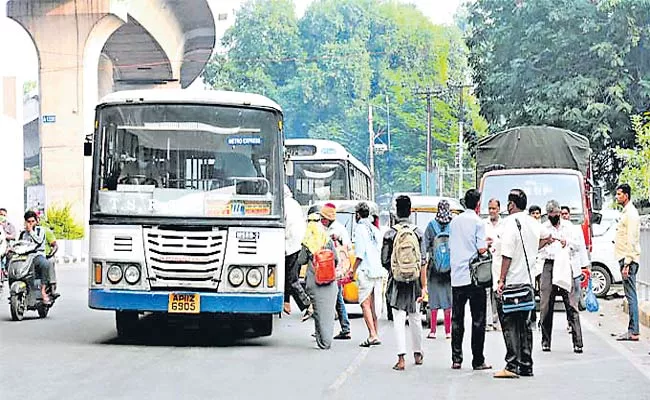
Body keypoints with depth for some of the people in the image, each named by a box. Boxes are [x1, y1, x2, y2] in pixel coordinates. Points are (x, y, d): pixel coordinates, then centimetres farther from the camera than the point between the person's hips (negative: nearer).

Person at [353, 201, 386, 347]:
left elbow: (360, 254, -12)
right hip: (379, 271, 7)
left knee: (365, 303, -6)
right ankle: (375, 334, 15)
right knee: (374, 304, 12)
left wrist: (353, 270, -6)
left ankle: (373, 335, -16)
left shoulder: (359, 228, -6)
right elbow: (380, 251, 16)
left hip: (366, 271, -7)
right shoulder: (374, 229, 16)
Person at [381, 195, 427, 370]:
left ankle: (401, 358, -11)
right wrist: (423, 286, -3)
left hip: (397, 282, -2)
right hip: (414, 280, 2)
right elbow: (423, 262, -5)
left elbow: (385, 261, -5)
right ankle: (418, 354, 30)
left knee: (399, 319, -2)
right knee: (415, 318, 16)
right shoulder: (417, 232, -3)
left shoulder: (390, 233, -6)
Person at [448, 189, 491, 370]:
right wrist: (488, 244, 8)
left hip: (456, 277, 5)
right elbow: (481, 249, -13)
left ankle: (456, 359, 6)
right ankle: (478, 361, 0)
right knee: (478, 320, 0)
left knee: (457, 319, 8)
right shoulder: (478, 222, -7)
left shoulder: (454, 221, 10)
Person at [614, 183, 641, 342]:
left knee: (631, 295, -10)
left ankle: (634, 332, -10)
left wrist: (627, 264, -22)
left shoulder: (631, 213, -13)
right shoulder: (626, 212, 19)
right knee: (630, 295, 10)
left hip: (628, 259, -10)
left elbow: (631, 240, -19)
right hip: (625, 258, 10)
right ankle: (632, 330, 12)